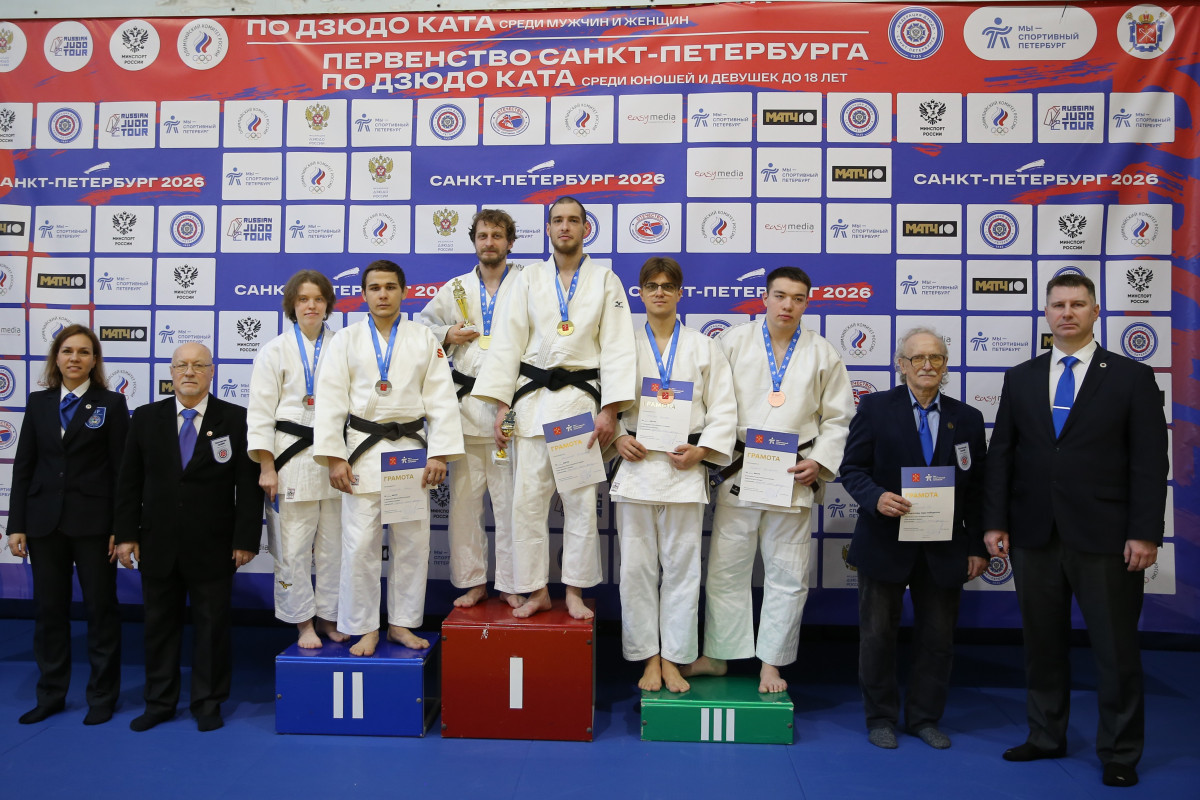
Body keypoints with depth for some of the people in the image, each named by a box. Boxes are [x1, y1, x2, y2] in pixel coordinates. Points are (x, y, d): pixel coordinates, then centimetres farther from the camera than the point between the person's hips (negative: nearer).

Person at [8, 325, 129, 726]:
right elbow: (23, 465, 8)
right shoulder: (38, 403, 9)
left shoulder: (111, 404, -1)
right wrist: (17, 525, 2)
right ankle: (51, 695, 25)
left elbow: (122, 469, -4)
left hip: (93, 523, -3)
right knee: (49, 609, 11)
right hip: (45, 523, 4)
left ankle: (102, 696, 17)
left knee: (101, 609, 4)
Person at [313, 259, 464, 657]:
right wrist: (334, 457, -7)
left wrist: (439, 454, -5)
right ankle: (365, 628, 14)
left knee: (412, 541, 6)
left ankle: (402, 623, 22)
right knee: (360, 544, -2)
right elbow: (331, 400, 0)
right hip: (362, 450, -1)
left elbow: (441, 399, 2)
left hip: (411, 448, 1)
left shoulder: (424, 339, 6)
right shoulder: (346, 339, 5)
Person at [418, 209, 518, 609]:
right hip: (466, 403, 3)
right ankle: (473, 580, 19)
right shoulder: (454, 290, 13)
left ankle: (511, 583, 12)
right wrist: (447, 335, 1)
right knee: (464, 498, 6)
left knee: (510, 499, 1)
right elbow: (422, 327, 22)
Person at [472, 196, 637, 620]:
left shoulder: (605, 280, 5)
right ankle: (536, 592, 15)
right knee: (527, 499, 1)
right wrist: (501, 404, -3)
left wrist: (610, 409, -9)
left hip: (582, 397, -1)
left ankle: (575, 592, 17)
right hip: (532, 398, 1)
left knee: (581, 501, 2)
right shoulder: (529, 278, 9)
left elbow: (617, 347, 0)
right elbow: (509, 342, 5)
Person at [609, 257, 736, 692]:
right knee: (636, 566, 2)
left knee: (681, 566, 3)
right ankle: (648, 658, 15)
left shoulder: (703, 347, 9)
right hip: (635, 465, 0)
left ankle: (672, 659, 16)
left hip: (684, 467, 0)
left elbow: (723, 410, 6)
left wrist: (702, 450, -7)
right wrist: (618, 438, -6)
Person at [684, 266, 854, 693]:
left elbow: (838, 418, 9)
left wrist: (820, 461, -4)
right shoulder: (733, 342, 4)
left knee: (788, 575, 6)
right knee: (725, 568, 6)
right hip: (738, 472, 0)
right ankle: (717, 656, 22)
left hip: (793, 479, 1)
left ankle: (771, 663, 21)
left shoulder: (823, 354, 7)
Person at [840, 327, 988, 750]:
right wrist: (876, 497, -24)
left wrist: (977, 547, 3)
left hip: (944, 549, 3)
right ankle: (881, 718, 24)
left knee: (938, 637, 11)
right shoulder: (875, 407, -2)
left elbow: (977, 489, 7)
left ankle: (924, 717, 29)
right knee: (878, 633, 7)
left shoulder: (967, 418, 6)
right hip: (885, 544, -2)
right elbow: (852, 468, -4)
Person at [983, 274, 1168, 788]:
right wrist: (994, 522, 1)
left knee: (1116, 649, 6)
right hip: (1034, 535, 3)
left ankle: (1120, 753, 23)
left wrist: (1145, 533, -10)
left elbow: (1150, 462, -4)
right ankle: (1046, 737, 29)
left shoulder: (1132, 378, 0)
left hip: (1105, 538, -3)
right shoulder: (1020, 378, 8)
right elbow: (1001, 455, 7)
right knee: (1042, 644, 13)